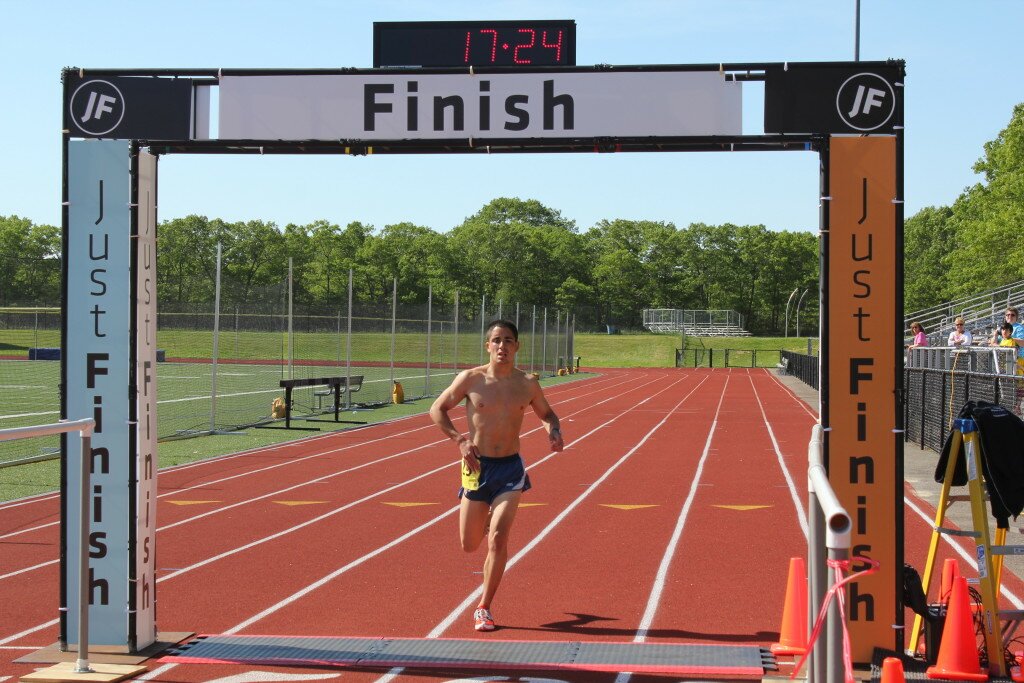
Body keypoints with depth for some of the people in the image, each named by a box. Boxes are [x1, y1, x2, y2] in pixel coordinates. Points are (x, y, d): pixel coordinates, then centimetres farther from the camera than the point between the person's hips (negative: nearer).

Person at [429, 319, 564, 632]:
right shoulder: (471, 379, -6)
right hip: (477, 467, 0)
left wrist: (554, 430, -6)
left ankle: (483, 608, 0)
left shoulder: (527, 385, -1)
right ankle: (486, 521, 46)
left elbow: (546, 413, 16)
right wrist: (459, 439, -10)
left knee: (497, 539, -13)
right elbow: (437, 409, 3)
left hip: (510, 468, 0)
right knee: (469, 545, 8)